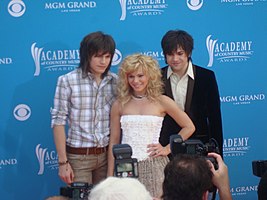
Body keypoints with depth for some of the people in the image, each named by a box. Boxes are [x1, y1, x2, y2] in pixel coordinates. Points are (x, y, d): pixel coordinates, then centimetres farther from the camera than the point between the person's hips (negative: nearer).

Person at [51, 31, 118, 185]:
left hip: (107, 155, 3)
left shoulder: (115, 82, 3)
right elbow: (58, 122, -6)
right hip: (78, 156, -3)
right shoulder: (67, 81, -7)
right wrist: (63, 162, -9)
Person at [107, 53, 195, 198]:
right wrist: (110, 176, 5)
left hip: (153, 166, -1)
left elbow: (189, 127, 9)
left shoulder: (161, 102, 1)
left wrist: (168, 149, 2)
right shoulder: (119, 105, 4)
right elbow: (113, 142, 7)